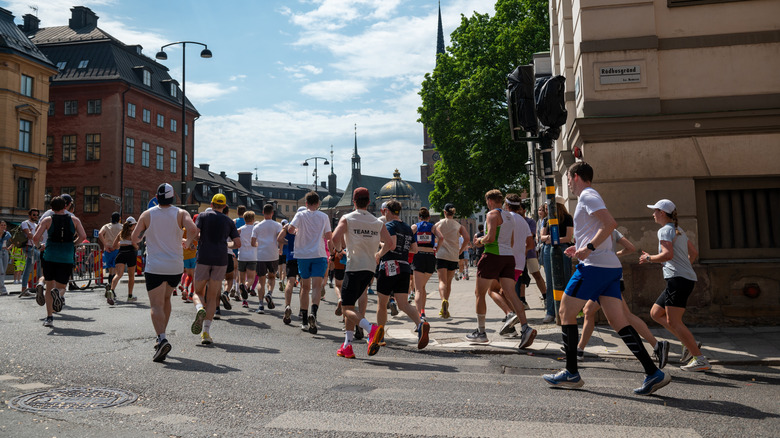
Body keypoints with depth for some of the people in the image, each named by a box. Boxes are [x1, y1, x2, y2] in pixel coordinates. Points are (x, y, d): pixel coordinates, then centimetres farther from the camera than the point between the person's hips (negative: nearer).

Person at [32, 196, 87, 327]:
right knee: (61, 287, 9)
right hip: (67, 258, 0)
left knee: (49, 287, 13)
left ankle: (49, 317, 9)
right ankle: (58, 292, -29)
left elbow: (36, 238, -5)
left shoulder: (47, 220, 4)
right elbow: (83, 236, -5)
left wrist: (37, 244, 18)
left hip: (50, 257, 0)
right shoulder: (74, 220, 6)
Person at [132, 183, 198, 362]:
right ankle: (161, 337, 25)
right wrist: (187, 242, 2)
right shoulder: (180, 213, 0)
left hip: (154, 267, -2)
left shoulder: (147, 215, 1)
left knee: (156, 305, -5)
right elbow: (193, 229, -18)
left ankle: (162, 339, -26)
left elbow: (134, 239, 3)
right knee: (166, 299, 22)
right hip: (175, 267, 2)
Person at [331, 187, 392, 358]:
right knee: (350, 304, 17)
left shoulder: (347, 219, -2)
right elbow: (391, 245, 5)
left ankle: (372, 329, -30)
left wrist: (339, 248, 7)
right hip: (370, 269, 5)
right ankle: (347, 347, 16)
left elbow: (335, 238, -16)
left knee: (347, 308, -4)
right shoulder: (378, 223, 9)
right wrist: (379, 254, 25)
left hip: (354, 267, -5)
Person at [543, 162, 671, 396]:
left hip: (595, 266, -9)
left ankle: (571, 374, 4)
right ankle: (653, 373, -1)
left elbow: (610, 223, -21)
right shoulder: (589, 197, 23)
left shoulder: (587, 196, -6)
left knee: (566, 312, 0)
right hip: (610, 266, 9)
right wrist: (581, 248, 22)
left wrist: (589, 247, -20)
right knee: (617, 320, 4)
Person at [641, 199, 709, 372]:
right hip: (686, 278, 10)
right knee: (655, 313, 12)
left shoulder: (665, 230, -8)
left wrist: (649, 258, -8)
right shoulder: (679, 231, 21)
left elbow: (668, 254, -22)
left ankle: (700, 359, -8)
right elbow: (694, 253, 27)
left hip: (678, 279, -10)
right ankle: (690, 343, 7)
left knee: (673, 321, -10)